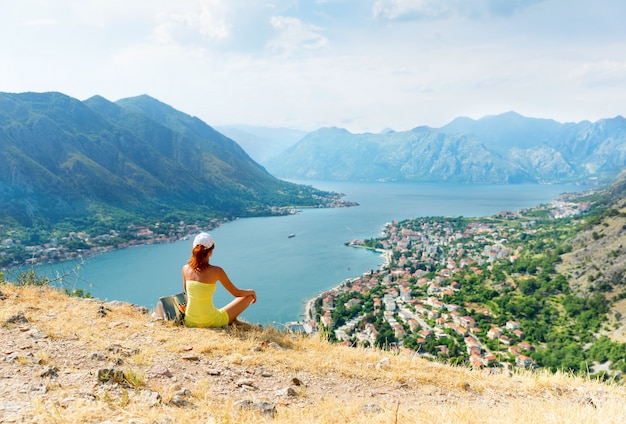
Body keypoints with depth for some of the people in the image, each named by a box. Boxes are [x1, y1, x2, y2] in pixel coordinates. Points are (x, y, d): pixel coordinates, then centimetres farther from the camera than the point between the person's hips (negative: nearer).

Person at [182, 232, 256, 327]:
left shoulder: (185, 269, -6)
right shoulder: (216, 271, -18)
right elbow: (236, 293, -7)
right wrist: (251, 292, 13)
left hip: (189, 322, 5)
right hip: (210, 322, -5)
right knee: (248, 296, 12)